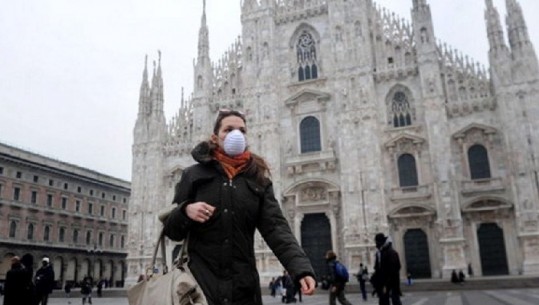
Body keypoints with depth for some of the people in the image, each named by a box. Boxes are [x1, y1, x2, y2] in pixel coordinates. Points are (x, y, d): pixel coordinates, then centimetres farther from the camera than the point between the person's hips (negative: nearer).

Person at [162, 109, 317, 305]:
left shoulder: (258, 179, 6)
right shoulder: (194, 175, 3)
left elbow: (276, 227, -5)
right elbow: (171, 230, 4)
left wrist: (301, 267, -20)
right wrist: (185, 211, -18)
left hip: (243, 286, 2)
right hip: (200, 282, -1)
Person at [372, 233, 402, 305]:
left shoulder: (391, 253, -13)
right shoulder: (379, 253, 11)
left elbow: (392, 271, -18)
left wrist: (387, 285, -21)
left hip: (392, 284, -8)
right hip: (382, 284, 8)